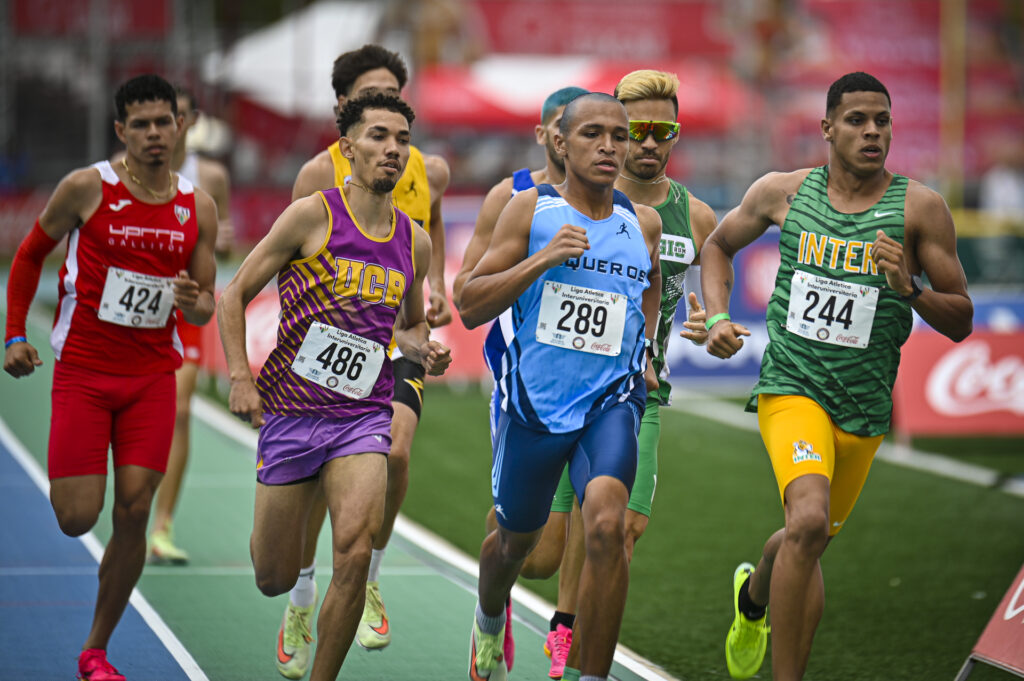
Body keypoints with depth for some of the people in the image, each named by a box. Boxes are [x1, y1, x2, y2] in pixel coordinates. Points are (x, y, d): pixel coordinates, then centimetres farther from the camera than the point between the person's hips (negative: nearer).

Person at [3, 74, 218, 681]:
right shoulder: (86, 188, -6)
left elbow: (205, 306, 11)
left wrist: (193, 302, -13)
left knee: (134, 513, -4)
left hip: (153, 375, 3)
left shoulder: (199, 208, 4)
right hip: (83, 372, -2)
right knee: (77, 520, -7)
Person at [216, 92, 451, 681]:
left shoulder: (415, 240, 8)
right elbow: (234, 296, 0)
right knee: (275, 581, 7)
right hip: (291, 411, -2)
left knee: (354, 555, -21)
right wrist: (241, 377, -10)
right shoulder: (313, 215, -6)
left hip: (364, 416, 2)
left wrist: (423, 349, 2)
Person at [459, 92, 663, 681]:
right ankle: (490, 622, 52)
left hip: (611, 401, 1)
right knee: (516, 539, 18)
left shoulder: (643, 223, 6)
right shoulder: (530, 209, -3)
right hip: (535, 401, 0)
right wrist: (541, 260, -19)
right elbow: (470, 307, -8)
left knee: (605, 524, -25)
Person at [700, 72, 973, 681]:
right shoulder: (783, 193, -1)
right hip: (792, 386, -2)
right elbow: (719, 245, 19)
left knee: (809, 541, 19)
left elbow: (960, 322, -2)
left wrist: (908, 289, -20)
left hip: (864, 407, 2)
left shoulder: (920, 208, -5)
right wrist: (718, 318, 3)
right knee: (809, 521, -28)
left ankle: (754, 593, 55)